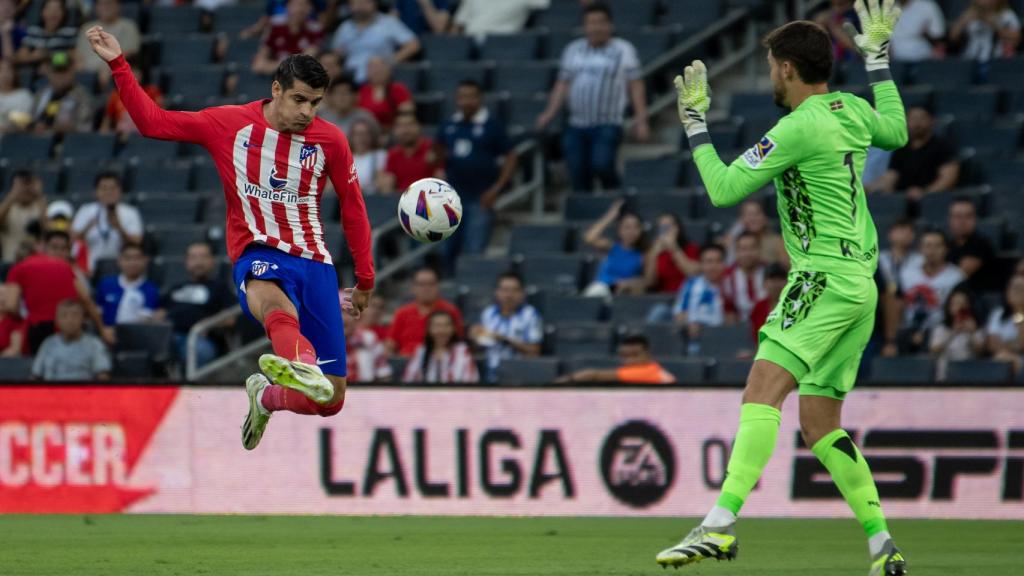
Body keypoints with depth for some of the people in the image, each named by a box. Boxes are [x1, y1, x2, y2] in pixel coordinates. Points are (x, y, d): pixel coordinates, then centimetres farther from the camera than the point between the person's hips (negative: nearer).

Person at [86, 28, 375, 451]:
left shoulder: (330, 140, 4)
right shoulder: (230, 124, 2)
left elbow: (353, 207, 15)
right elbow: (152, 121, 6)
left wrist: (365, 280, 16)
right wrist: (118, 64, -1)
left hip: (314, 263, 3)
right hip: (258, 256, -3)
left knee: (330, 400, -3)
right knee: (269, 297, -44)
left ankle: (266, 394, 31)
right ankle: (302, 365, -78)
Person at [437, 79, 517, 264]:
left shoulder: (492, 124, -5)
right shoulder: (449, 125, 9)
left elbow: (511, 158, -4)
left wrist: (496, 188, -12)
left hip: (480, 199, -5)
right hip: (452, 197, 5)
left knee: (475, 251, -7)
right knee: (448, 251, 9)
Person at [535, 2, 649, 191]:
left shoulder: (623, 50, 3)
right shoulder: (573, 50, 15)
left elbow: (636, 86, 1)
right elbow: (563, 84, 17)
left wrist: (641, 118, -7)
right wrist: (550, 112, 6)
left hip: (607, 125, -5)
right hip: (576, 126, 5)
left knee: (601, 164, -24)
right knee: (578, 176, 1)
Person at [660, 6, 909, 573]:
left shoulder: (799, 128, -12)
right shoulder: (852, 110, 11)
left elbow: (724, 189, -8)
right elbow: (896, 132, 35)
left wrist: (695, 123, 4)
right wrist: (877, 56, 40)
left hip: (824, 276, -9)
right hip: (859, 284, 9)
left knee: (764, 387, -22)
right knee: (820, 424, 12)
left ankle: (720, 524, -38)